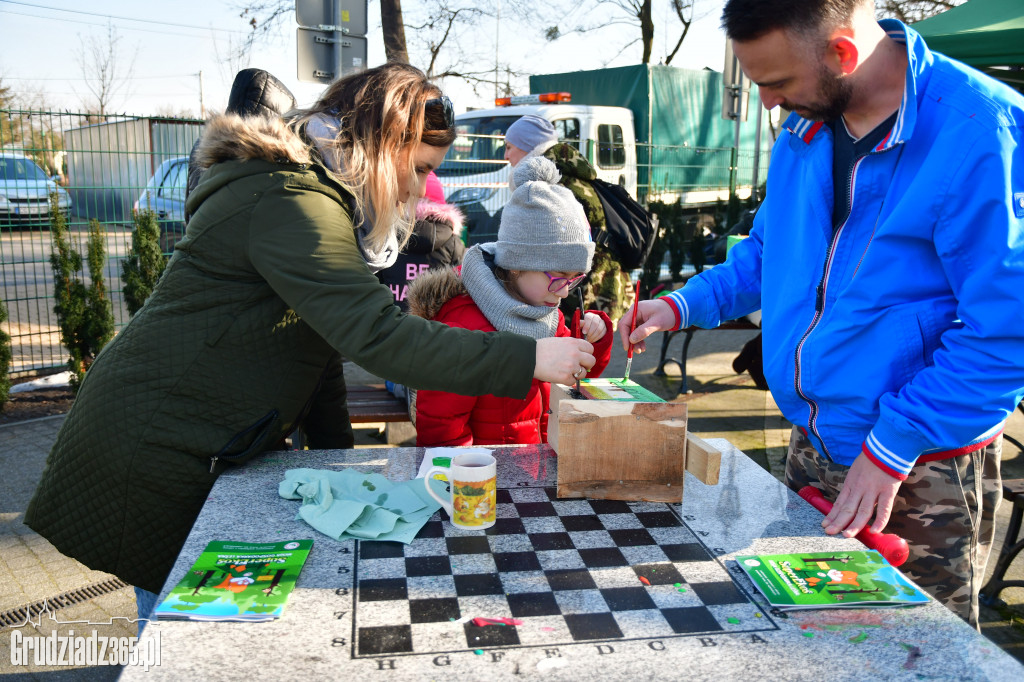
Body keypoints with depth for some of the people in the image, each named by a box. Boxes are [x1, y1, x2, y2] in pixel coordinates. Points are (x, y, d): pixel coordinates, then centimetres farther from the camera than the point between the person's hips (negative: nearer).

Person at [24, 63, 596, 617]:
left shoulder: (311, 191, 11)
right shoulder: (290, 203, -23)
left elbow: (328, 329, 12)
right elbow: (376, 335, -32)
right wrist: (528, 358, -29)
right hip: (151, 446, -9)